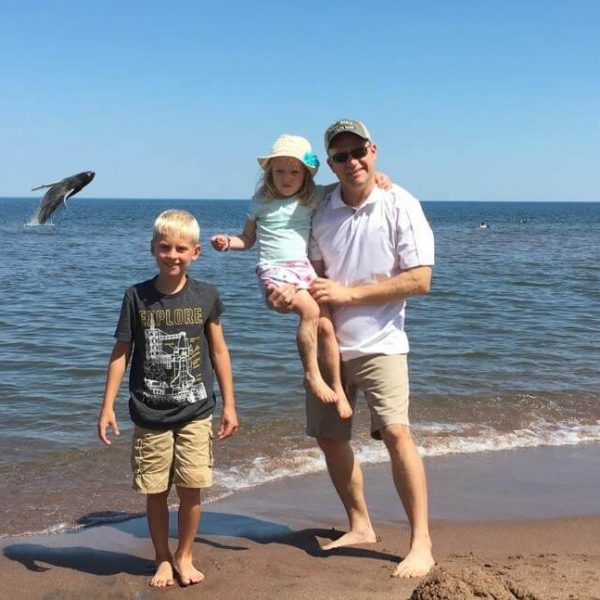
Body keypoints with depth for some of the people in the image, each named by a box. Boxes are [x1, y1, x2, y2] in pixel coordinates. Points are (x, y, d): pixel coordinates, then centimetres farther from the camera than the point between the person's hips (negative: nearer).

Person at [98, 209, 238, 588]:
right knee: (155, 491, 7)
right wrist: (108, 406, -1)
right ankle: (163, 559, 26)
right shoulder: (137, 297, -3)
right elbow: (121, 352, 1)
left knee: (192, 487, 0)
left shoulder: (206, 296, -2)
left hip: (195, 413, 0)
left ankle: (184, 556, 22)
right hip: (150, 414, 0)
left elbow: (219, 351, 5)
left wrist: (229, 404, 5)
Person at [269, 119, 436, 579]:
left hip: (379, 343, -5)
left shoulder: (401, 205, -9)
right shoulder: (322, 211, 4)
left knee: (396, 432, -18)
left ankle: (422, 544, -6)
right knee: (329, 437, 11)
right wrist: (290, 294, -11)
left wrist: (349, 293, -17)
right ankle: (360, 526, 30)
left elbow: (419, 281, -14)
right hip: (328, 343, 6)